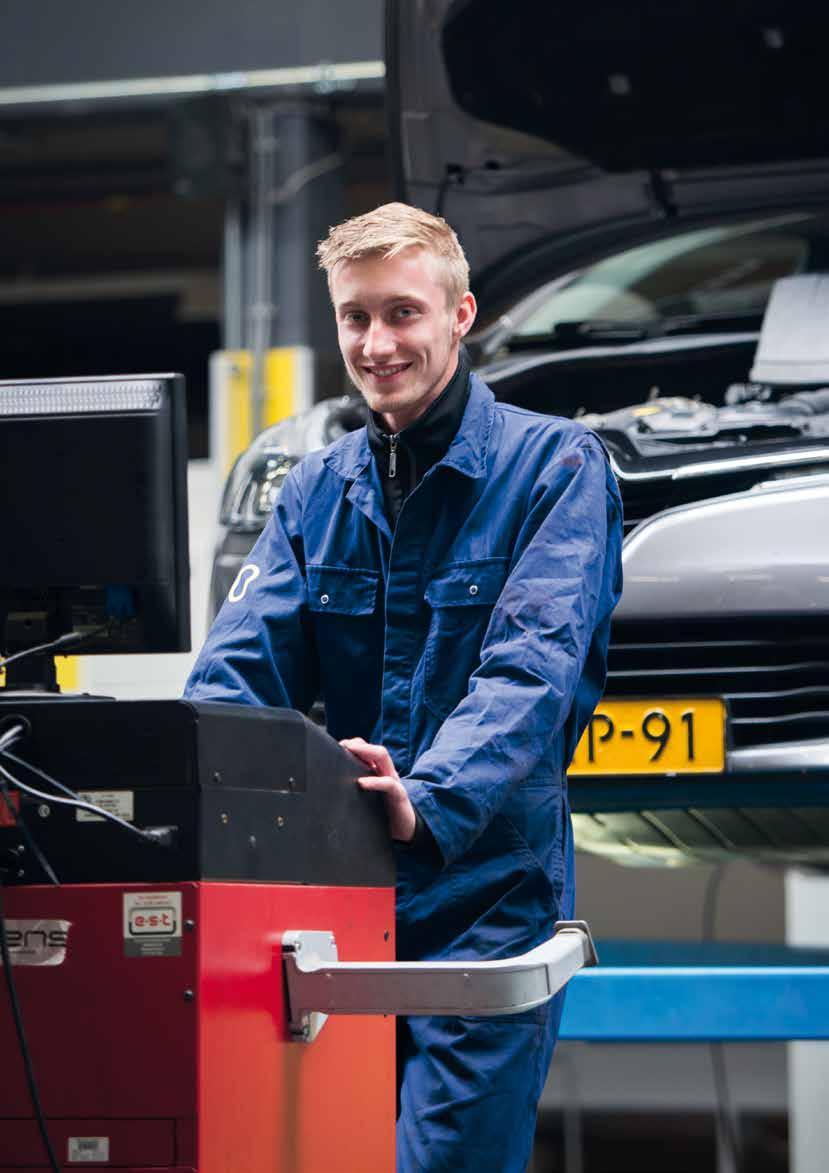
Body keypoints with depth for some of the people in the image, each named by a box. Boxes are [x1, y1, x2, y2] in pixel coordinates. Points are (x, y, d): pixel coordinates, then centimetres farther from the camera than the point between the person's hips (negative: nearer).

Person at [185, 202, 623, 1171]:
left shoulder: (554, 465, -2)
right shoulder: (316, 491, 15)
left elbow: (533, 667, -16)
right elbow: (240, 664, 5)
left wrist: (428, 802, -33)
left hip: (484, 899, -5)